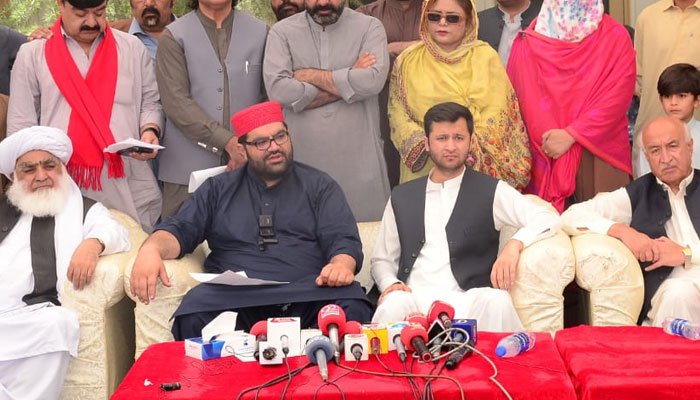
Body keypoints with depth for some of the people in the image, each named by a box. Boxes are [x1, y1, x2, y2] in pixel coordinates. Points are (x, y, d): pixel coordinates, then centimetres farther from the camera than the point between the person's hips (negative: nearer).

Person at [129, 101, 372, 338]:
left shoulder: (320, 186, 19)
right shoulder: (218, 189, 24)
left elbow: (344, 241, 8)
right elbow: (180, 230, 15)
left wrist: (340, 265, -18)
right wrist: (151, 249, -10)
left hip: (307, 293, 0)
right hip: (234, 297, 1)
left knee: (353, 309, -34)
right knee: (192, 319, -33)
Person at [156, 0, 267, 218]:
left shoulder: (261, 32, 12)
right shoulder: (173, 37, 5)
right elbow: (176, 102, -7)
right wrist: (228, 142, -15)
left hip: (247, 167, 1)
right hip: (188, 168, -1)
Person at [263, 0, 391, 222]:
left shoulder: (370, 27, 4)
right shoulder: (282, 32, 5)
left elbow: (374, 80, -14)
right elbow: (277, 89, -11)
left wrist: (311, 75, -7)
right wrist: (347, 82, -8)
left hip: (358, 160, 0)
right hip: (301, 158, 0)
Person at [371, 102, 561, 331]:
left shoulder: (491, 191, 12)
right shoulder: (402, 197, 21)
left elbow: (549, 220, 3)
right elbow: (382, 260, 24)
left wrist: (515, 244, -17)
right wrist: (390, 284, 0)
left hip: (466, 299, 0)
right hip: (414, 296, 1)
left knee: (497, 301, -35)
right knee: (393, 304, -35)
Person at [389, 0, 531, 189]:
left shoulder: (485, 56, 2)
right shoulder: (409, 60, 5)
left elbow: (495, 112, -4)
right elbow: (397, 112, 1)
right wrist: (426, 146, -16)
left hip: (477, 165, -1)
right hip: (424, 166, 1)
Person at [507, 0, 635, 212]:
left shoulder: (615, 38, 3)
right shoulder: (528, 42, 8)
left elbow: (618, 95, -6)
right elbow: (519, 96, 5)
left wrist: (571, 135, -13)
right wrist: (546, 139, -7)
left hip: (599, 155, -1)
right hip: (544, 157, 1)